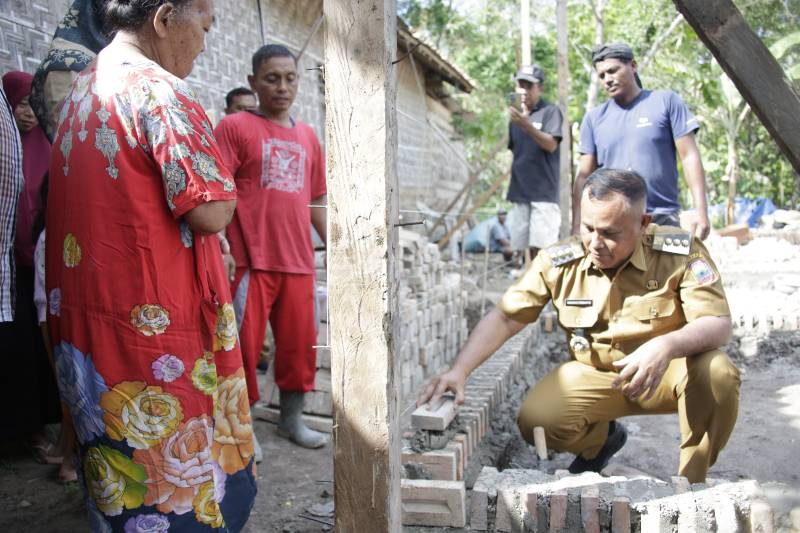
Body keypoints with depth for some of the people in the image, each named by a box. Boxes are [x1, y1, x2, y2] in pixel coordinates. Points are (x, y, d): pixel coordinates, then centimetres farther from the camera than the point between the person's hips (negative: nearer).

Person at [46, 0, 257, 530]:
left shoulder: (82, 89, 13)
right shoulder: (160, 90, -15)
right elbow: (211, 213, -21)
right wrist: (218, 186, -1)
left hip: (83, 314, 9)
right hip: (156, 325, -9)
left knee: (119, 478, 20)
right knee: (187, 482, 5)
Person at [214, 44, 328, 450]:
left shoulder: (307, 136, 15)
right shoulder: (234, 126, 0)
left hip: (298, 262, 5)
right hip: (250, 260, -5)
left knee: (300, 344, 12)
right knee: (243, 345, 0)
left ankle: (291, 419, 29)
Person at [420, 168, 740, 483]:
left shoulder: (680, 252, -18)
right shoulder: (558, 262, -14)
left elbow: (719, 324, -21)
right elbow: (504, 318, -12)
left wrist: (666, 346, -43)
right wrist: (459, 371, -26)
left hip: (667, 373, -1)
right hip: (596, 375, 2)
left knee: (717, 373, -32)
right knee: (535, 420, -21)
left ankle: (692, 485, -5)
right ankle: (603, 438, 16)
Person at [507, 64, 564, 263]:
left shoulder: (551, 111, -2)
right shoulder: (516, 115, 16)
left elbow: (551, 145, -14)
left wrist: (527, 125, -26)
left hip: (543, 192, -6)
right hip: (520, 191, 6)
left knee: (542, 246, -12)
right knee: (522, 246, 7)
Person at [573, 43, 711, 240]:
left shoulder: (666, 101, 2)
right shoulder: (594, 118, 8)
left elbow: (689, 157, -1)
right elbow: (584, 175, 8)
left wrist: (701, 211, -10)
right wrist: (576, 227, 0)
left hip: (662, 219, -2)